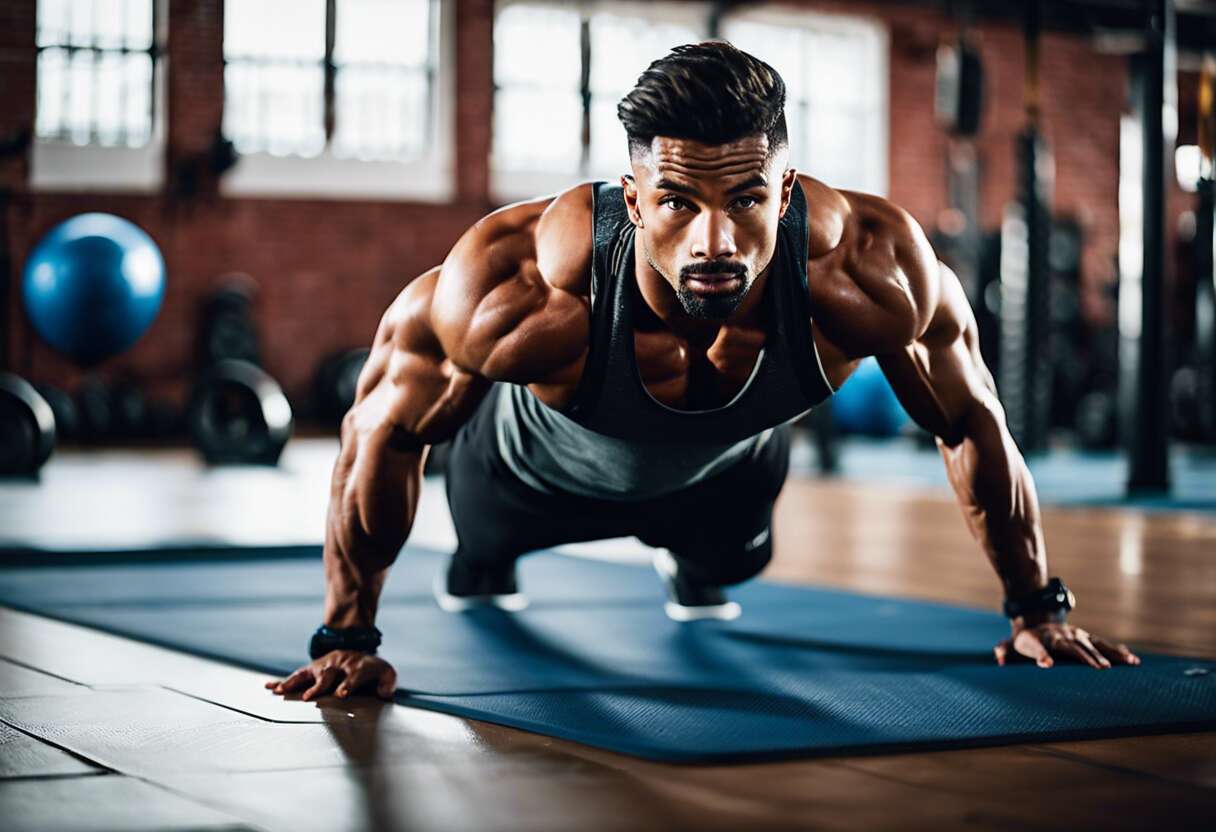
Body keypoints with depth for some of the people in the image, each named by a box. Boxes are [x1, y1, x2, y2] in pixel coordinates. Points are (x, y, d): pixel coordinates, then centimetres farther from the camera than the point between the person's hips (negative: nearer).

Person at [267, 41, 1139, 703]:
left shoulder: (868, 265, -43)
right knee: (487, 542, 32)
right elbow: (382, 434, -30)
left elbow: (973, 422, -22)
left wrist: (1039, 608, -13)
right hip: (540, 470, -1)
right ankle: (476, 566, 69)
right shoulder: (520, 287, -49)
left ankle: (693, 571, 70)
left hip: (727, 467, 2)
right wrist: (347, 636, -27)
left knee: (728, 559, 34)